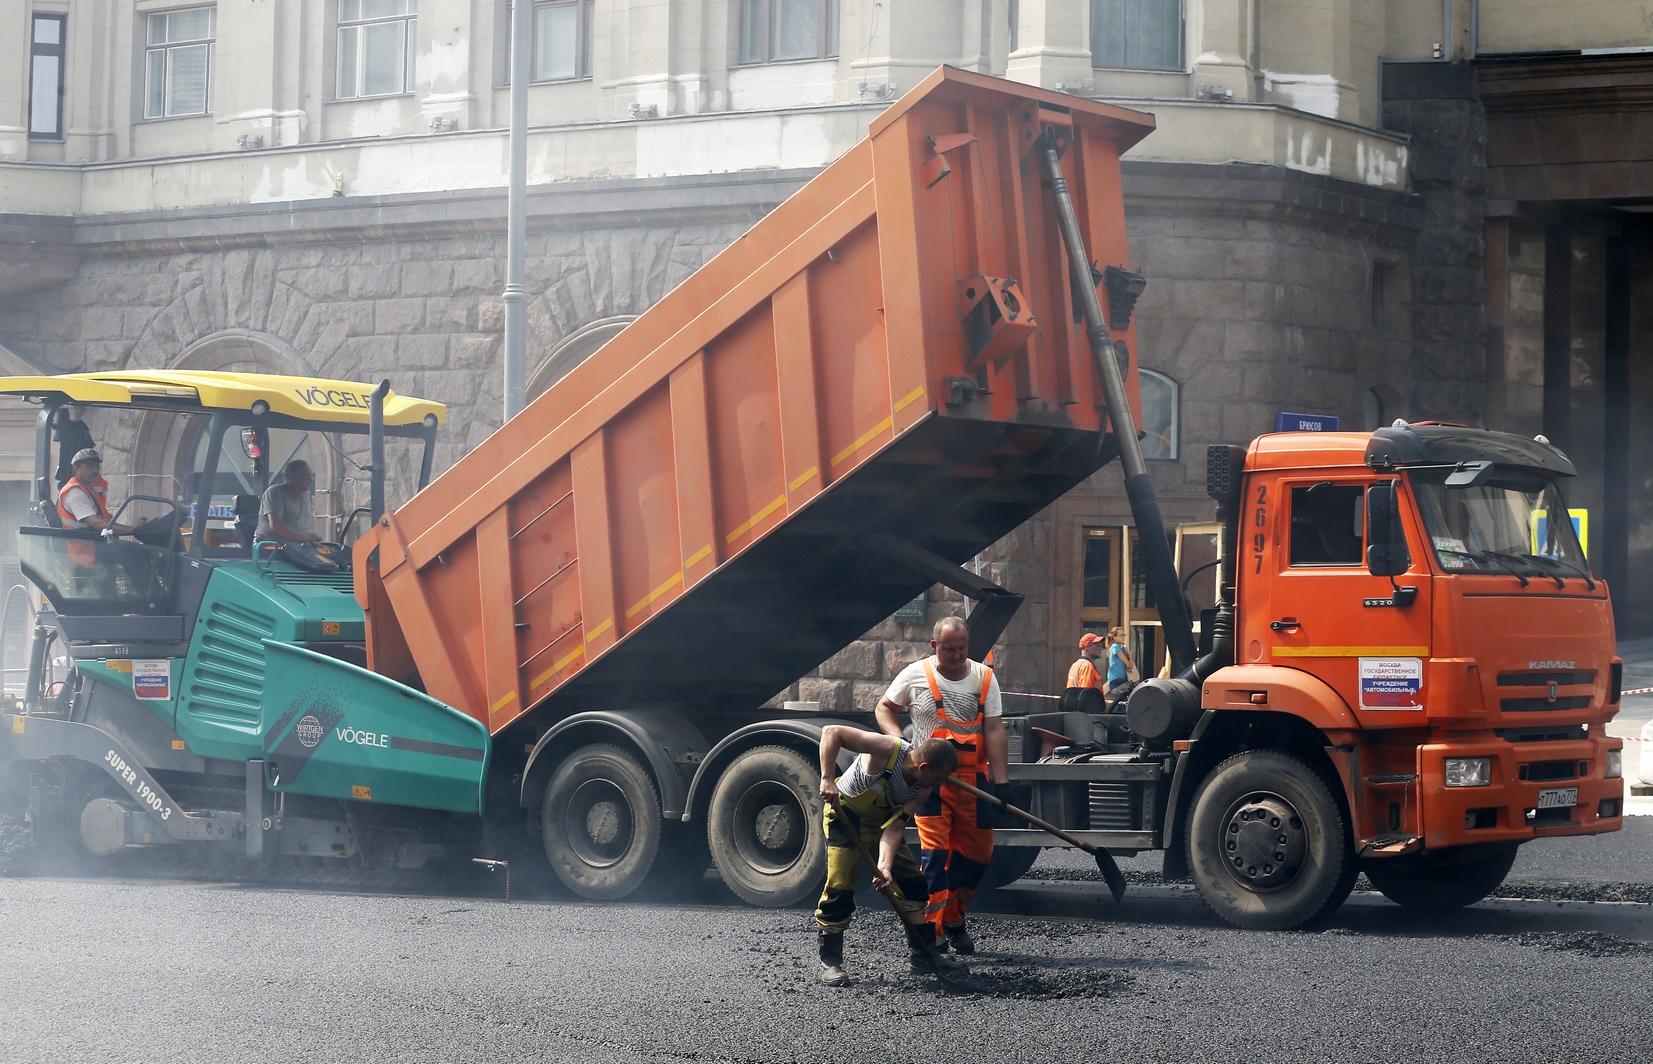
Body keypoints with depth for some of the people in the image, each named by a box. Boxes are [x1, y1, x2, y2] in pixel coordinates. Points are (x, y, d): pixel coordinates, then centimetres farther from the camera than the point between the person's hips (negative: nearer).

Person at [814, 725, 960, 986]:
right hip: (845, 815, -6)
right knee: (839, 886, -15)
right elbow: (831, 732, -33)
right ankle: (830, 962, -4)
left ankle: (923, 955, 13)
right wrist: (827, 778, -38)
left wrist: (885, 865, -31)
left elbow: (896, 826, -17)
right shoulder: (888, 749, -33)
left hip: (882, 820, 7)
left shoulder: (923, 788, -13)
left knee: (913, 881, 3)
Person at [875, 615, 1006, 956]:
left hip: (973, 778, 3)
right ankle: (932, 931, -11)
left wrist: (1002, 781, -12)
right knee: (935, 851, -12)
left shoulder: (984, 677, 2)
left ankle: (953, 919, 26)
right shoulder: (915, 675, -2)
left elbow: (994, 730, -4)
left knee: (977, 851, 8)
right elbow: (884, 708, 10)